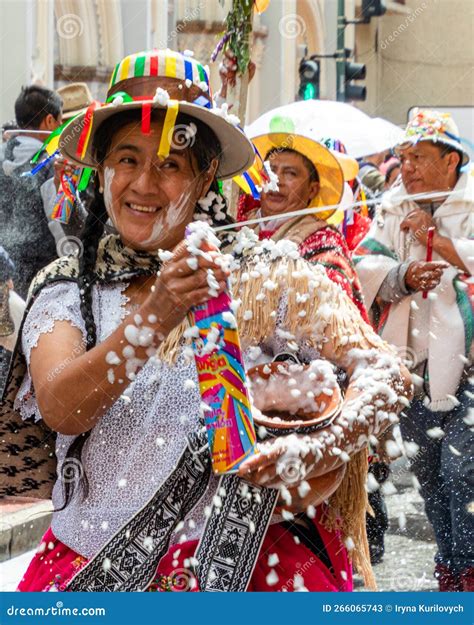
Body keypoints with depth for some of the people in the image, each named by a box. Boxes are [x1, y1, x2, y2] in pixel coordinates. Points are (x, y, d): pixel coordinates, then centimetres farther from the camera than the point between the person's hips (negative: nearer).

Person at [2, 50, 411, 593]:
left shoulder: (265, 274, 0)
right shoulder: (63, 290, 6)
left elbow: (386, 374, -5)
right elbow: (60, 411, -12)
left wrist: (317, 451, -24)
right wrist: (153, 318, -27)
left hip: (244, 564, 0)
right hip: (89, 567, 1)